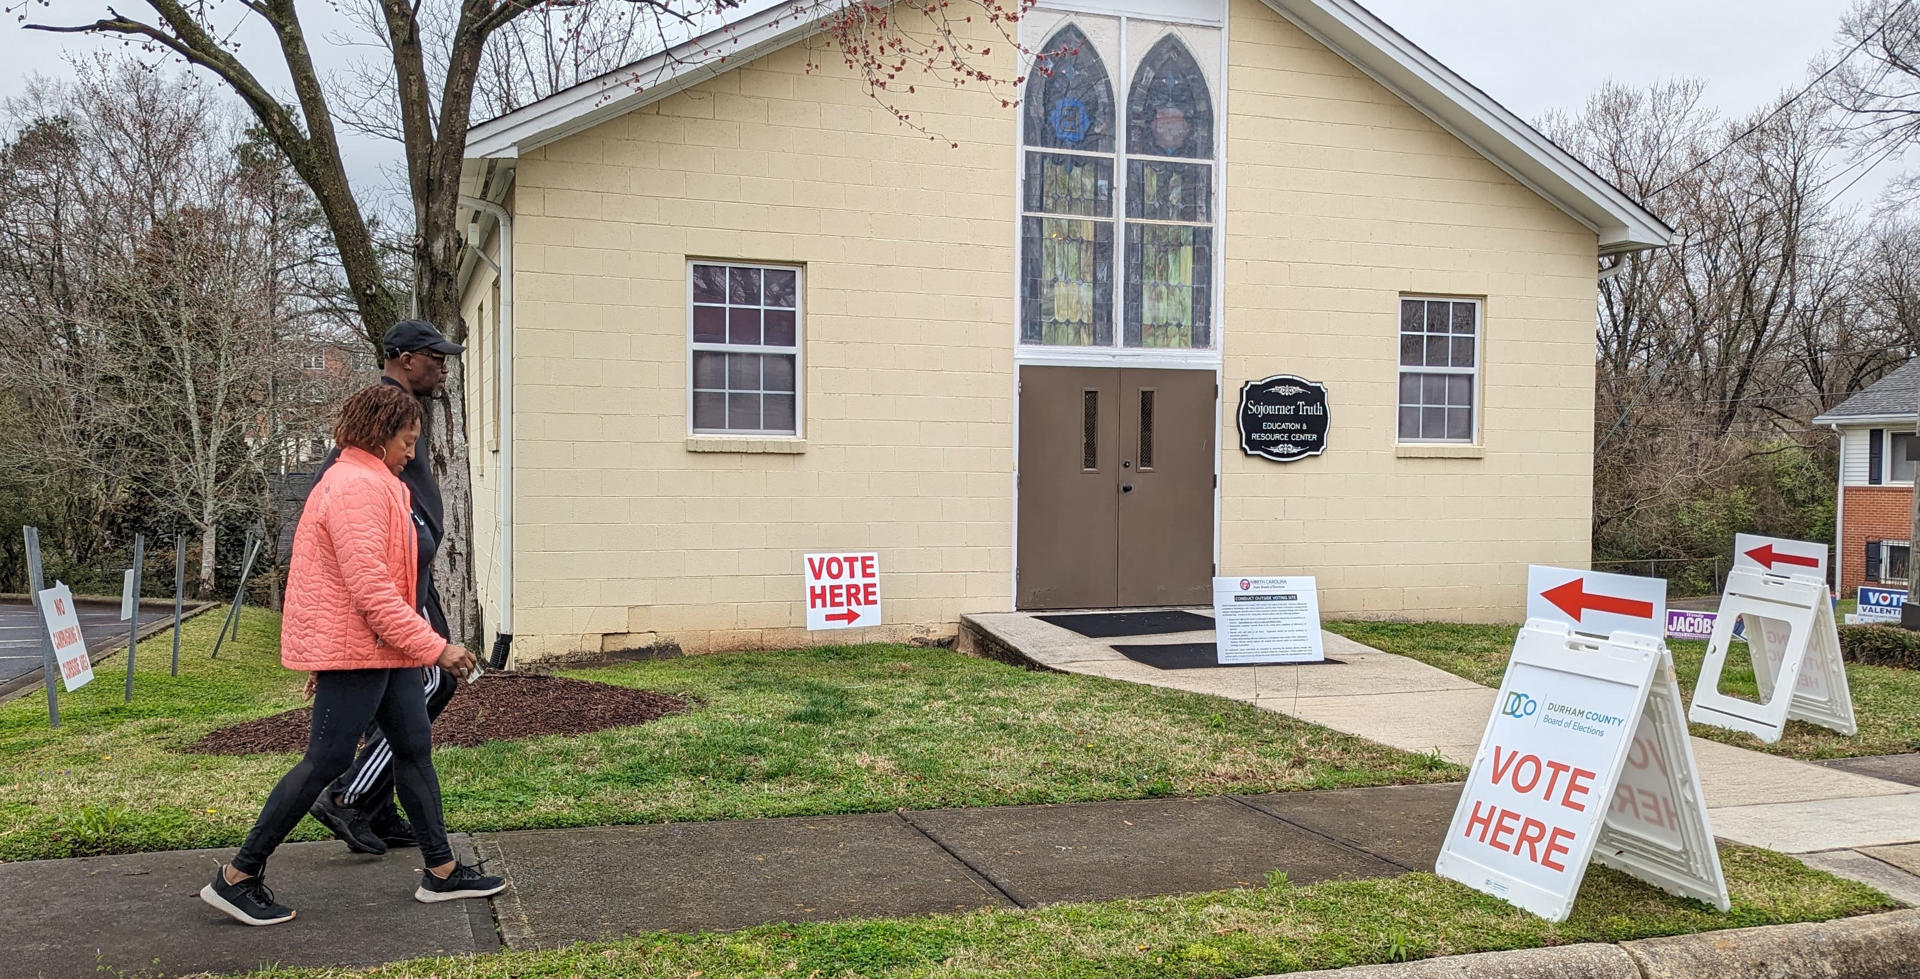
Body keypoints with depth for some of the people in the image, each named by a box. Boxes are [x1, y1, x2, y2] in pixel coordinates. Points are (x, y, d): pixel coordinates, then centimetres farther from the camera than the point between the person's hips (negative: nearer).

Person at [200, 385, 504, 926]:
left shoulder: (370, 483, 17)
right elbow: (371, 588, -25)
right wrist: (434, 647, -22)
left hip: (382, 649, 11)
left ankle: (441, 871, 15)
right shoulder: (358, 487, -18)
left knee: (414, 746, 10)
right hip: (356, 647, -11)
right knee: (327, 760, -5)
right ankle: (237, 877, 7)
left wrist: (324, 658, 25)